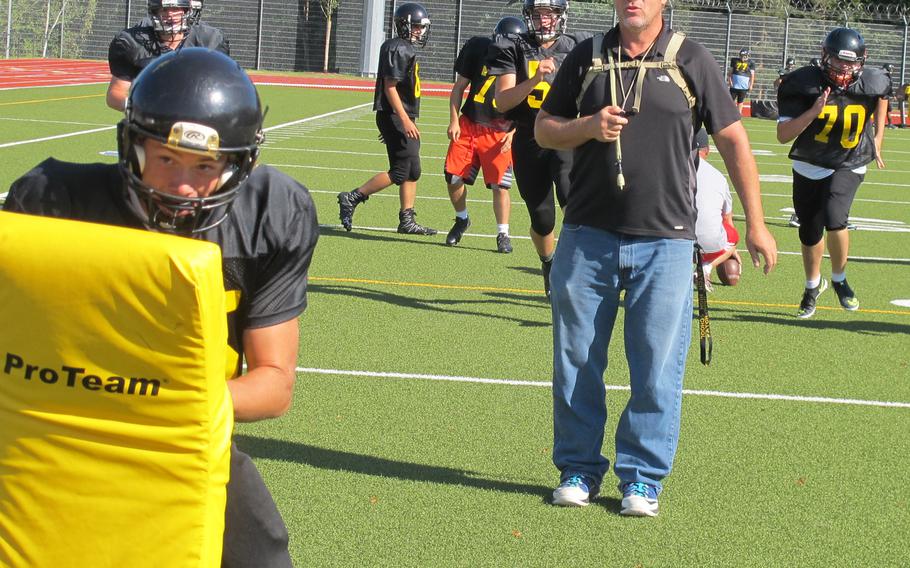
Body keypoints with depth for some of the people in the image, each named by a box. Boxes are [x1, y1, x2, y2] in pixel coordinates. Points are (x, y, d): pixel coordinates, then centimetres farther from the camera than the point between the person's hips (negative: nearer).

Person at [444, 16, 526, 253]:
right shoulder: (479, 49, -4)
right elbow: (459, 87, 6)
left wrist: (514, 132, -8)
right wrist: (454, 121, 0)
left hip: (500, 133, -2)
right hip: (468, 125, 2)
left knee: (500, 185, -5)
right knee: (454, 177, 0)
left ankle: (503, 234, 9)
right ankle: (461, 219, 26)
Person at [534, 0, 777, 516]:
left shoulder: (691, 62, 1)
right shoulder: (587, 58, 7)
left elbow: (733, 141, 4)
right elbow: (544, 129, 13)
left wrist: (756, 223, 1)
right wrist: (587, 128, -9)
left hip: (664, 243, -2)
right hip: (587, 236, 2)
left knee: (658, 369, -2)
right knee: (576, 361, 7)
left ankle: (643, 479, 10)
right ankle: (579, 469, 21)